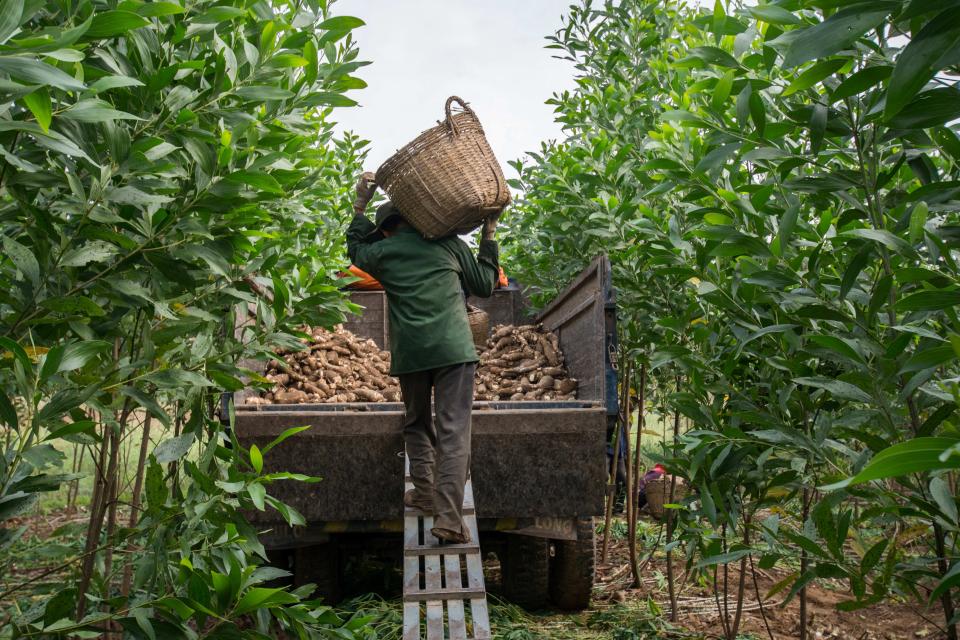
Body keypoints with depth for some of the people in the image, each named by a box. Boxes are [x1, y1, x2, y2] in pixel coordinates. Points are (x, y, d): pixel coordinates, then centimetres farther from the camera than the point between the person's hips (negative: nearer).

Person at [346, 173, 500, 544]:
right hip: (454, 348, -1)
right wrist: (489, 238, 29)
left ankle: (425, 494, 26)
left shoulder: (381, 253, 10)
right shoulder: (448, 243, 11)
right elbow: (485, 284, 20)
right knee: (453, 432, -3)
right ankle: (449, 518, -9)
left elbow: (355, 247, 35)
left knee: (417, 424, 23)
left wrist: (360, 206, 38)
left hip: (410, 352, 1)